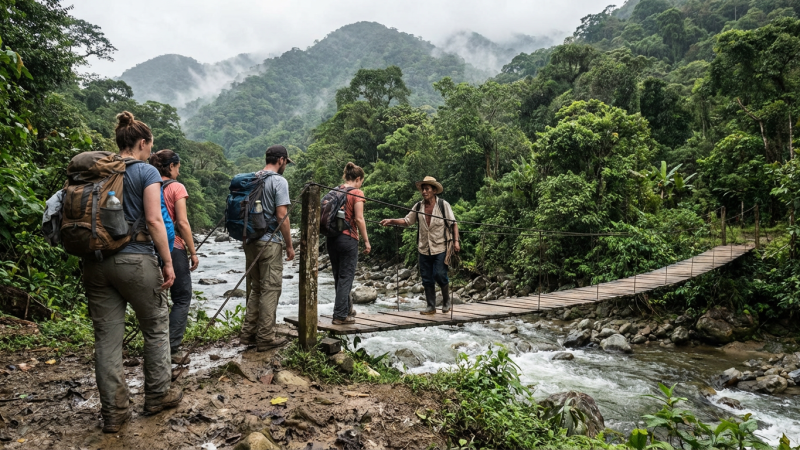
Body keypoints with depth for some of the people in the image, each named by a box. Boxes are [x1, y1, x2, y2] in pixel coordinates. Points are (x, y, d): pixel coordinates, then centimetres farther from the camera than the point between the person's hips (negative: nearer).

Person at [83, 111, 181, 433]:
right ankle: (157, 395, 24)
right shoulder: (147, 172, -6)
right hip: (135, 260, -5)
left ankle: (113, 412, 13)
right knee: (156, 328, 14)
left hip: (96, 262, 5)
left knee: (107, 336, 8)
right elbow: (153, 220, -13)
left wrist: (91, 252, 18)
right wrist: (167, 263, -9)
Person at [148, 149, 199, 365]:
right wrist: (193, 252, -7)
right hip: (173, 248, -6)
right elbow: (182, 223, -13)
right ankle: (172, 348, -3)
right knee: (182, 299, 4)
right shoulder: (176, 187, -8)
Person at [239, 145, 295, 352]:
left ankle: (248, 333, 19)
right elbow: (281, 216, -15)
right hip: (270, 242, -7)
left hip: (250, 241, 7)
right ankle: (265, 338, 5)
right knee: (270, 290, 0)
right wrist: (289, 245, -8)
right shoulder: (279, 181, -10)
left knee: (255, 288, 17)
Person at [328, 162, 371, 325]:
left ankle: (347, 309, 31)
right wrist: (366, 241, -8)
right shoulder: (357, 193, -7)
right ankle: (340, 315, 3)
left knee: (338, 276, 16)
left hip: (332, 237, 7)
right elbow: (359, 219, -13)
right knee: (346, 277, 1)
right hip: (348, 238, -7)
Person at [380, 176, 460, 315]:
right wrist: (391, 221, -2)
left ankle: (446, 300, 16)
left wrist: (456, 241, -9)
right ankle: (431, 307, 17)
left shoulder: (443, 205, -3)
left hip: (441, 247, -4)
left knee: (439, 275, -9)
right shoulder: (418, 206, 7)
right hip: (424, 249, 4)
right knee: (427, 278, 6)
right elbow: (407, 221, 11)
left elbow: (453, 224, -2)